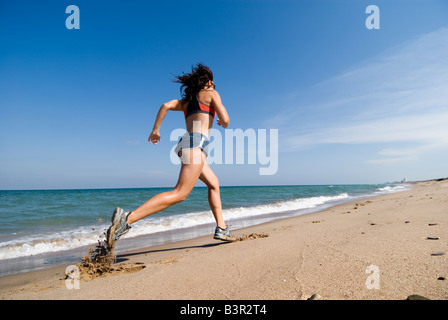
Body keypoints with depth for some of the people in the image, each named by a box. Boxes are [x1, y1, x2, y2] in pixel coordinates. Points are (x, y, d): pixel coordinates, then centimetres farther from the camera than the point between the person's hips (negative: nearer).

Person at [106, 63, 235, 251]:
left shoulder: (187, 100, 26)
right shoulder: (211, 94, 9)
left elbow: (166, 105, 12)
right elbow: (225, 119, 0)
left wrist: (155, 129, 13)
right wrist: (224, 123, 23)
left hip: (186, 144, 9)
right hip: (197, 142, -9)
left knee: (213, 183, 18)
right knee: (180, 193, -18)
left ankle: (221, 228, 17)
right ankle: (128, 218, -27)